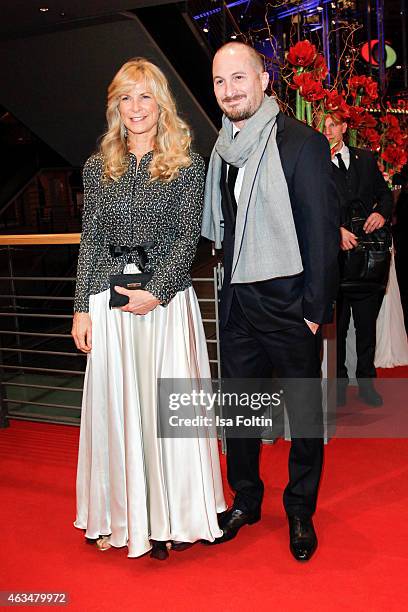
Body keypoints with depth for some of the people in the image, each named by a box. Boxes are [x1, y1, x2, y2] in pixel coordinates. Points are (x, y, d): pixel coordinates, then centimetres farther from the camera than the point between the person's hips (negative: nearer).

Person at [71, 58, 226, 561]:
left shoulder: (187, 166, 2)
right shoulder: (98, 167, 10)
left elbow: (187, 239, -3)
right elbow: (90, 241, 8)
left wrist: (155, 293, -13)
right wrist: (82, 308, 3)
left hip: (167, 299, -2)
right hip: (108, 300, 3)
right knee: (115, 405, 7)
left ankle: (170, 519, 17)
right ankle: (119, 517, 22)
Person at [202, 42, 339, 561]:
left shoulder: (302, 143, -11)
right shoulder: (222, 150, 8)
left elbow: (323, 231, -12)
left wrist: (316, 309, -14)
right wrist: (229, 287, 8)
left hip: (289, 303, -6)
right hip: (237, 304, 6)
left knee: (304, 413, 9)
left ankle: (300, 513, 28)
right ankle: (246, 501, 35)